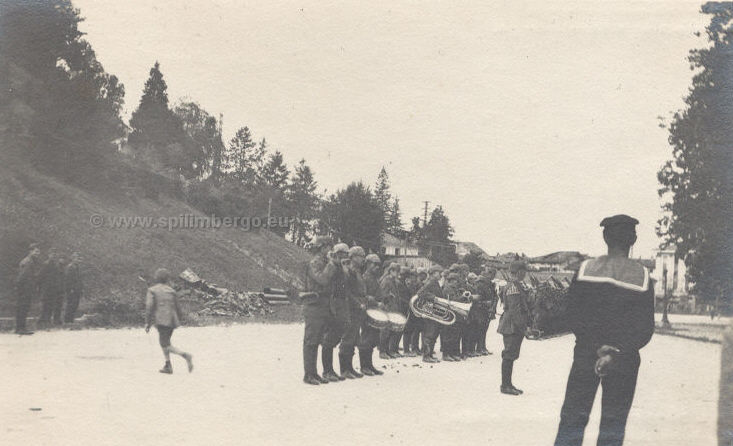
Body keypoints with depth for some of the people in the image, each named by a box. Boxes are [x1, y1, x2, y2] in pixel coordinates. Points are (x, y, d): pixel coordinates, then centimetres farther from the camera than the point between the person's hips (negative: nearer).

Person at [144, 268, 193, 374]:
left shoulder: (152, 290, 0)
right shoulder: (171, 291, 12)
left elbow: (149, 307, -8)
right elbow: (177, 307, 14)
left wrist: (147, 322, -4)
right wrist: (178, 321, 25)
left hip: (162, 321, -6)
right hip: (172, 321, 6)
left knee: (166, 346, -6)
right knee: (164, 342, 20)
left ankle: (185, 355, -26)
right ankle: (168, 366, 17)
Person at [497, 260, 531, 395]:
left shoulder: (515, 285, 17)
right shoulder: (513, 286, -16)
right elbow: (515, 310, -21)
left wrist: (526, 324, 22)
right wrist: (524, 326, -20)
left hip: (515, 328, 10)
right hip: (512, 327, -10)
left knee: (510, 356, 13)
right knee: (509, 355, -6)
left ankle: (507, 384, 19)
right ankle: (505, 386, -2)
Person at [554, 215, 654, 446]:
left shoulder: (585, 269, -5)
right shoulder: (643, 276, -4)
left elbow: (573, 316, -7)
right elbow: (645, 329, -8)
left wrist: (597, 347, -9)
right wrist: (616, 352, -13)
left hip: (586, 356, 0)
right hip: (624, 363, 0)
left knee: (572, 419, 7)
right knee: (613, 423, 9)